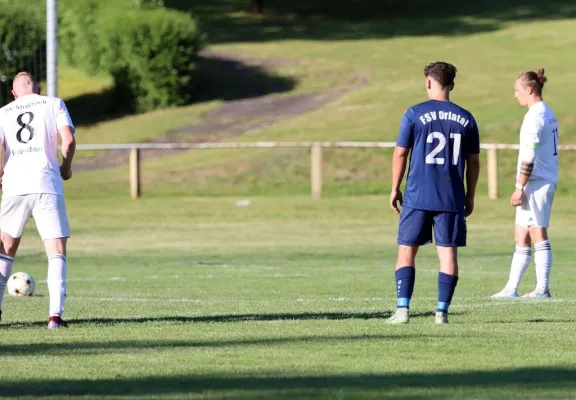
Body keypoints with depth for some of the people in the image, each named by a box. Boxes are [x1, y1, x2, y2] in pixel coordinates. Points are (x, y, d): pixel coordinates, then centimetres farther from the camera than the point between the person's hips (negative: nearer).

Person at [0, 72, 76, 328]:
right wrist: (66, 168, 12)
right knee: (57, 252, 1)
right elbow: (69, 139, -4)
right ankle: (55, 314, -12)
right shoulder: (54, 105, 10)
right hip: (48, 186, -2)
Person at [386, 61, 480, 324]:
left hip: (417, 197, -2)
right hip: (452, 199, 2)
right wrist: (470, 196, 17)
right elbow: (473, 162, 9)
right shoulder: (466, 119, 5)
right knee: (448, 252, 5)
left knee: (406, 251, 5)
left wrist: (395, 189, 8)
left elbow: (400, 154, -2)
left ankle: (402, 309, -3)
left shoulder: (414, 114, -3)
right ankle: (442, 311, 1)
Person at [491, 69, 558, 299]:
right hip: (547, 182, 10)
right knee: (521, 238, 11)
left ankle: (542, 289, -4)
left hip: (535, 184, -10)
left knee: (538, 236, -6)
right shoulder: (548, 114, 16)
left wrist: (520, 188, -17)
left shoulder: (535, 116, -14)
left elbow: (529, 157, -20)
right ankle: (511, 288, 12)